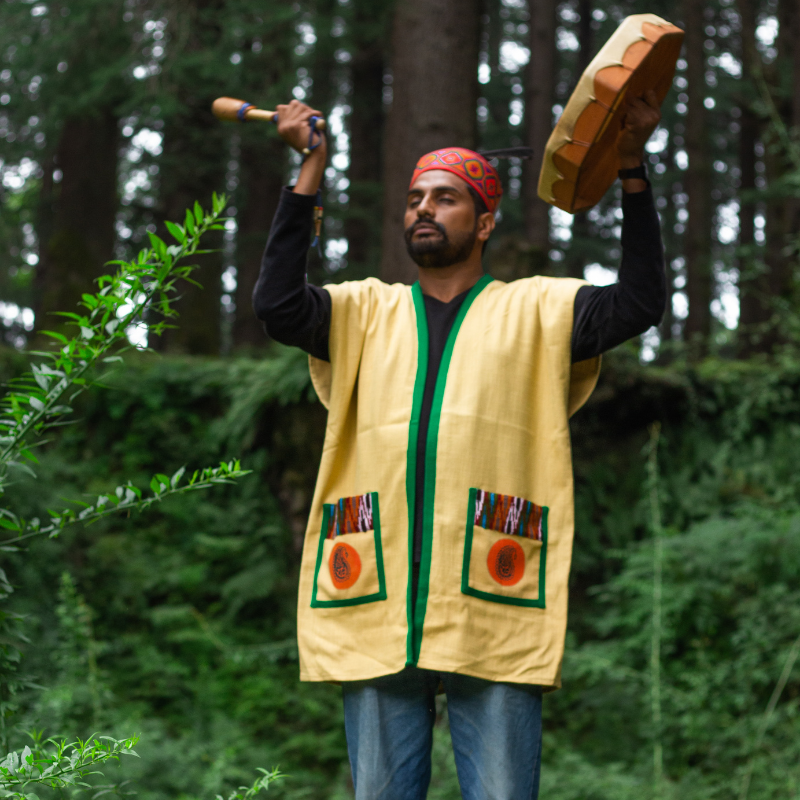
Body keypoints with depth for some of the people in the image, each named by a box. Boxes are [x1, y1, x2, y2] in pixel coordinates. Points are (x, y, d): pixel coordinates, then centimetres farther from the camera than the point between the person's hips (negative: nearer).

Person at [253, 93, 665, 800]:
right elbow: (277, 304, -1)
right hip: (376, 616, 2)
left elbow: (640, 302, -2)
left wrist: (632, 169, -9)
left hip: (494, 623, -2)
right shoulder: (366, 311, 16)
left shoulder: (536, 311, 12)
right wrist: (310, 169, -3)